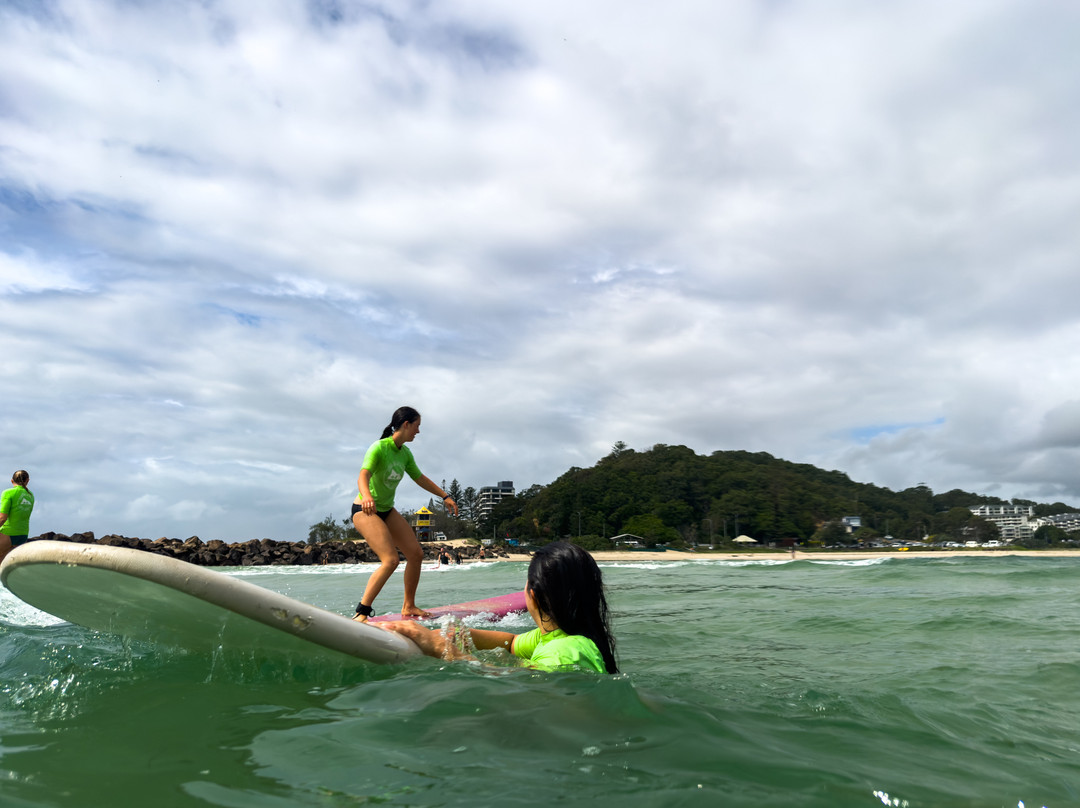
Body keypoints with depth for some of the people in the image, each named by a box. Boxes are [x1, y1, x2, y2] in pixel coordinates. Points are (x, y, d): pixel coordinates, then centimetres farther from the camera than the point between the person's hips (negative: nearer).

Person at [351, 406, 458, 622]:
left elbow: (420, 478, 18)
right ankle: (361, 613, -15)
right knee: (391, 560, -23)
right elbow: (363, 477, -35)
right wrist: (367, 497, -55)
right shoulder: (379, 448, -20)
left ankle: (409, 606, 20)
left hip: (387, 510, 9)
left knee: (416, 554, 5)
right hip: (365, 510, -8)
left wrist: (445, 496, 20)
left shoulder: (405, 453, 4)